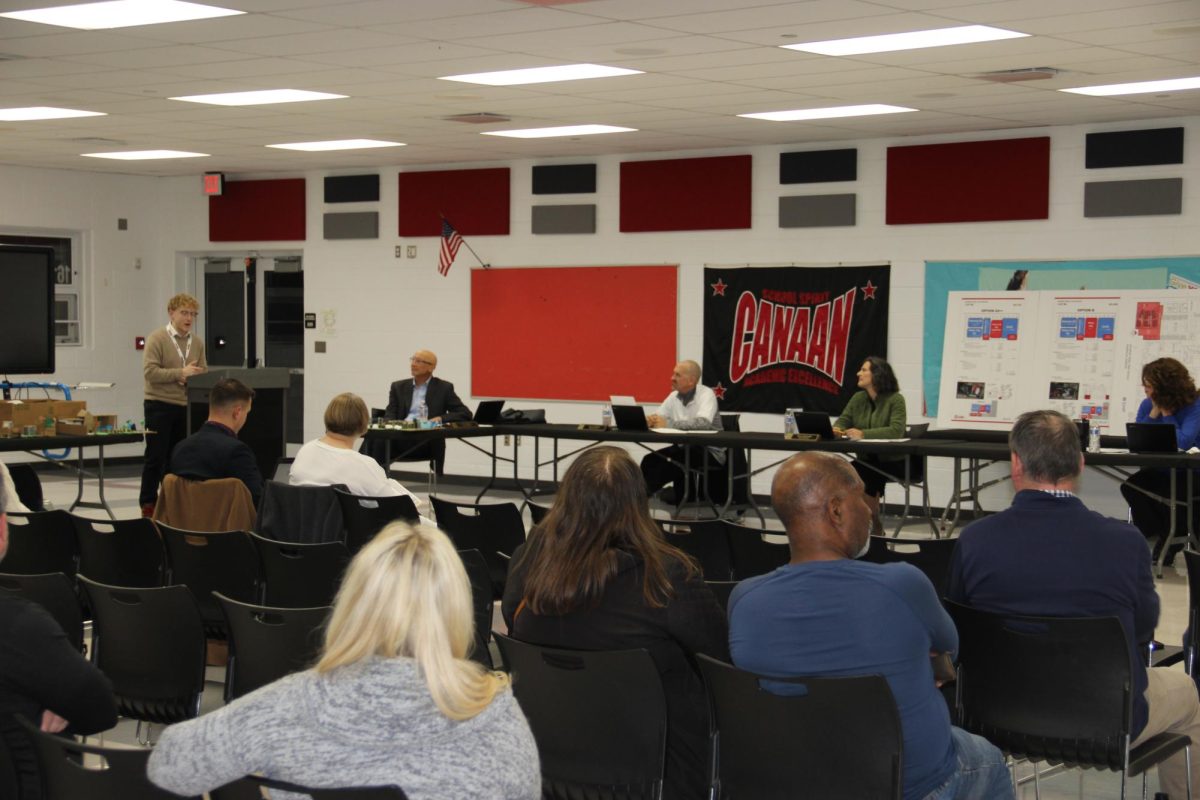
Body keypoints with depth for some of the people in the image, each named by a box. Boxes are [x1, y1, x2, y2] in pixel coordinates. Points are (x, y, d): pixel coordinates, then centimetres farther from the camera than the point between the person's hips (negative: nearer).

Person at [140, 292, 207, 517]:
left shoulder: (198, 343, 10)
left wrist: (192, 378, -12)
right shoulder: (157, 338, -7)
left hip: (185, 407, 5)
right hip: (159, 405, -5)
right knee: (156, 456, -1)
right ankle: (148, 503, 7)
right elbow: (150, 371, -17)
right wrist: (180, 373, -21)